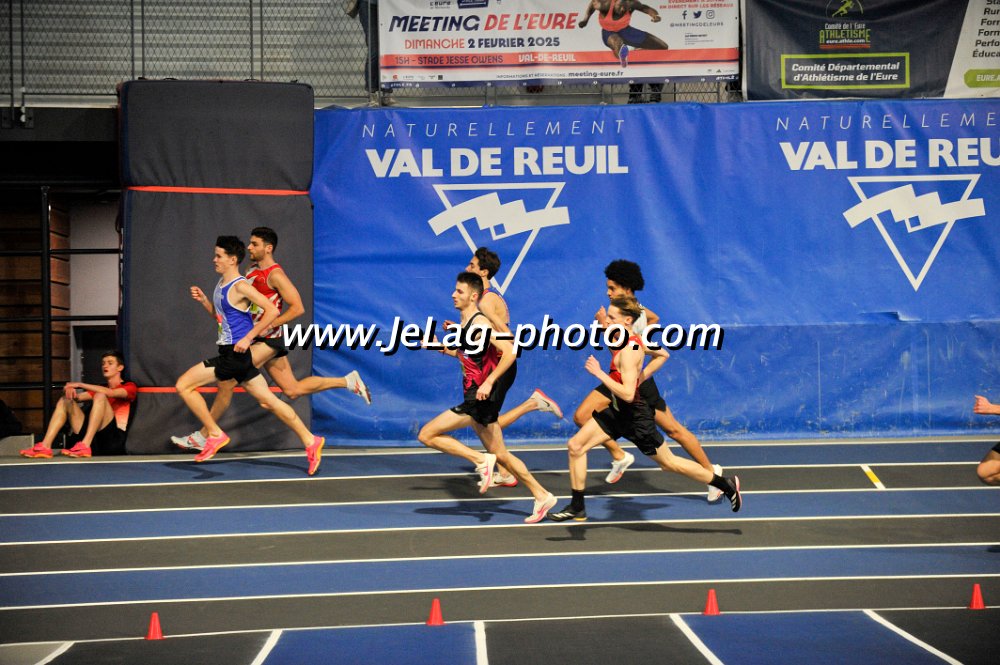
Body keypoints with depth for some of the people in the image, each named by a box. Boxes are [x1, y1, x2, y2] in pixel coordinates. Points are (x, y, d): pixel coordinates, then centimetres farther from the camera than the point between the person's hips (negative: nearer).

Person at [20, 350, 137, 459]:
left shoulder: (129, 387, 7)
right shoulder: (99, 389, 29)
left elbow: (110, 393, -14)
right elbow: (78, 397, 13)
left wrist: (80, 385, -17)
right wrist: (71, 391, -11)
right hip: (96, 439, 6)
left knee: (100, 396, -26)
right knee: (65, 400, 0)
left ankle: (85, 446, -39)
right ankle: (45, 447, -18)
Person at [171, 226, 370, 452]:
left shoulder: (275, 275, -10)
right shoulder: (251, 274, 15)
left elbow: (297, 308, -17)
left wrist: (268, 326, -20)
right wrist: (204, 300, 2)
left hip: (268, 339, -9)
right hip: (259, 340, 9)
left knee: (227, 381, -9)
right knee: (293, 390, 10)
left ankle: (203, 436, 1)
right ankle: (348, 381, 19)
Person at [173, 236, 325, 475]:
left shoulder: (240, 286, -15)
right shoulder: (221, 284, 13)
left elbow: (272, 311, -22)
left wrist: (248, 338, -22)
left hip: (236, 354, -9)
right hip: (229, 353, 9)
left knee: (184, 385, -7)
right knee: (268, 401, 10)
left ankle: (215, 434, 1)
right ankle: (310, 441, 13)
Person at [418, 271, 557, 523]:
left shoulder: (479, 323, -16)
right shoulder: (463, 324, 12)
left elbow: (509, 352, -24)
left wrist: (489, 381, -27)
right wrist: (440, 347, 14)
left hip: (480, 400, -9)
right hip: (475, 400, 9)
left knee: (427, 434, -10)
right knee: (500, 454, 15)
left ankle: (481, 460, -6)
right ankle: (542, 497, 20)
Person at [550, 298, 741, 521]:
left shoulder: (628, 351, -26)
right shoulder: (632, 339, 1)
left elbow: (628, 394, -33)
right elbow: (662, 355, 17)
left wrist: (599, 373, -31)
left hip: (634, 416, -9)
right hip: (617, 411, 9)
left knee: (669, 463, 5)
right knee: (576, 445, 1)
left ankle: (727, 485, 21)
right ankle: (577, 507, 9)